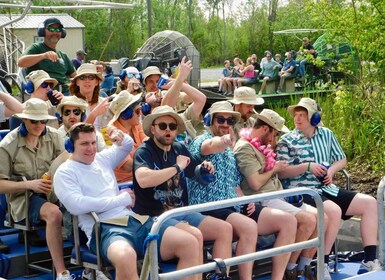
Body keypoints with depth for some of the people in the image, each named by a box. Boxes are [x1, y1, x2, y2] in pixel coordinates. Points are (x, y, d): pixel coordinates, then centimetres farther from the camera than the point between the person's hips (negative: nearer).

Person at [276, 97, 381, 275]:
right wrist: (307, 166, -17)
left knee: (369, 203, -6)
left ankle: (370, 260, -7)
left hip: (327, 189, 7)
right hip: (301, 192, -6)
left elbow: (342, 159, 22)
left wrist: (331, 170, 1)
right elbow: (281, 173, -9)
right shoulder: (287, 141, -2)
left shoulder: (327, 134, 12)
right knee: (334, 211, -35)